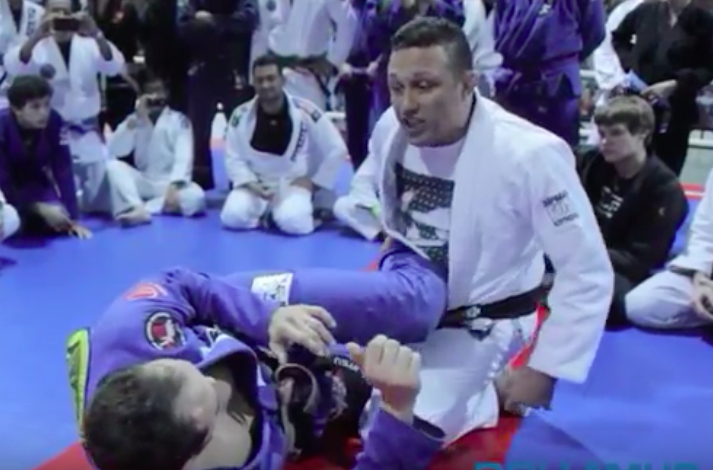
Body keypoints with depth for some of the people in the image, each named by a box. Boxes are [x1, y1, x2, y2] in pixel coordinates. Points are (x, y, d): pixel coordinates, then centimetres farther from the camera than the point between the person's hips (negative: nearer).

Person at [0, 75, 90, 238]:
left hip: (33, 183, 4)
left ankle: (24, 220, 14)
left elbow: (63, 171, -20)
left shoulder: (53, 121, -23)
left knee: (58, 221, -18)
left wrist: (73, 218, -24)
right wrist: (40, 209, -33)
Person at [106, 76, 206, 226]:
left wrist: (173, 187, -28)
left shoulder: (179, 120, 1)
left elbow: (183, 157, -12)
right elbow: (113, 151, -6)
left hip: (170, 183, -2)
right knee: (113, 165, -25)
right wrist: (135, 120, -14)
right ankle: (138, 208, -42)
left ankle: (140, 208, -34)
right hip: (142, 183, 2)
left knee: (196, 197, -33)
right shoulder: (134, 119, 9)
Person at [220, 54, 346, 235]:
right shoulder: (241, 116, -7)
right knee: (233, 217, -24)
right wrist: (250, 184, -15)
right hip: (255, 185, 2)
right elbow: (233, 157, 1)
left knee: (293, 222, -32)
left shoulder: (306, 112, -13)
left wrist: (314, 182, -4)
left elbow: (336, 149, -5)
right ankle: (264, 211, 8)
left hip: (293, 184, -2)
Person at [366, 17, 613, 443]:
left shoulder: (530, 155, -31)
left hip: (473, 327, -6)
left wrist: (545, 370, -20)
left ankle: (490, 396, 8)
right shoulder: (391, 129, -12)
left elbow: (589, 272, -23)